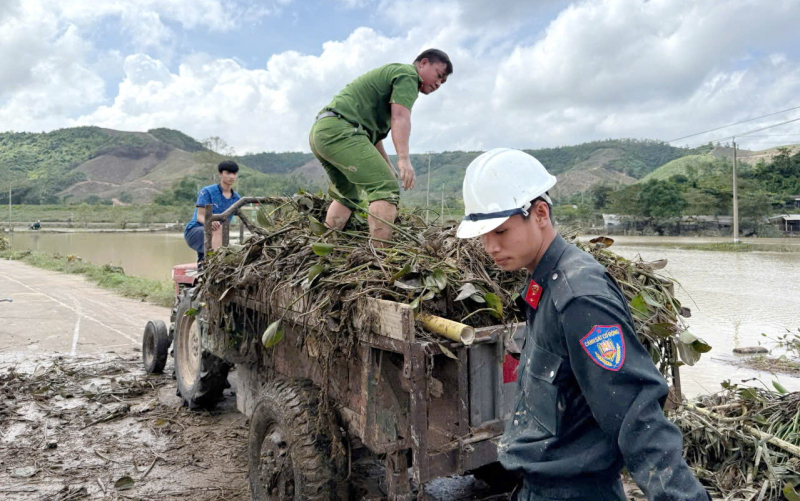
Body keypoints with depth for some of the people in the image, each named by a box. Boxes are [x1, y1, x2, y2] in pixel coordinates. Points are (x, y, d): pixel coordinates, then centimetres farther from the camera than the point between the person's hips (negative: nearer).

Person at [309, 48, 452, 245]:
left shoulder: (394, 73, 32)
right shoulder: (408, 73, 2)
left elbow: (373, 128, 31)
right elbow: (400, 116, -15)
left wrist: (387, 165, 28)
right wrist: (404, 159, -26)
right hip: (339, 129, -11)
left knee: (347, 195, 23)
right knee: (386, 188, -16)